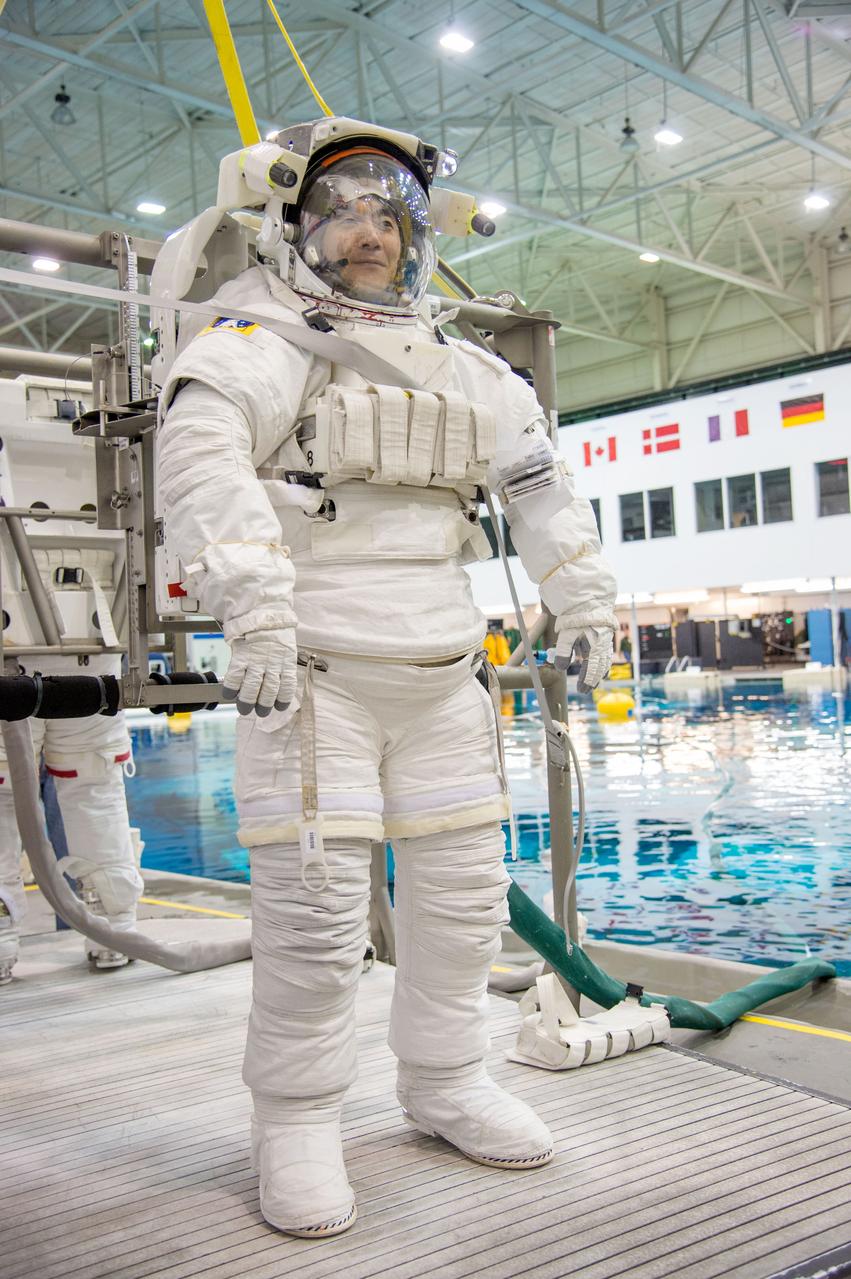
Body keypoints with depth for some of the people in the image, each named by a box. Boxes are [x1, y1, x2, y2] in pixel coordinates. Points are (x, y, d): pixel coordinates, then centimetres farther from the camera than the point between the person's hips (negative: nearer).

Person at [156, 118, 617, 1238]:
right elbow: (202, 452, -22)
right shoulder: (266, 338, -3)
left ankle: (445, 1084, 28)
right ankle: (297, 1123, 11)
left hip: (442, 672, 6)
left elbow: (540, 479, 25)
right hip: (310, 671, -6)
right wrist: (256, 605, -34)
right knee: (315, 904, -7)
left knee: (463, 886, 10)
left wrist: (583, 599, 18)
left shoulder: (460, 369, 17)